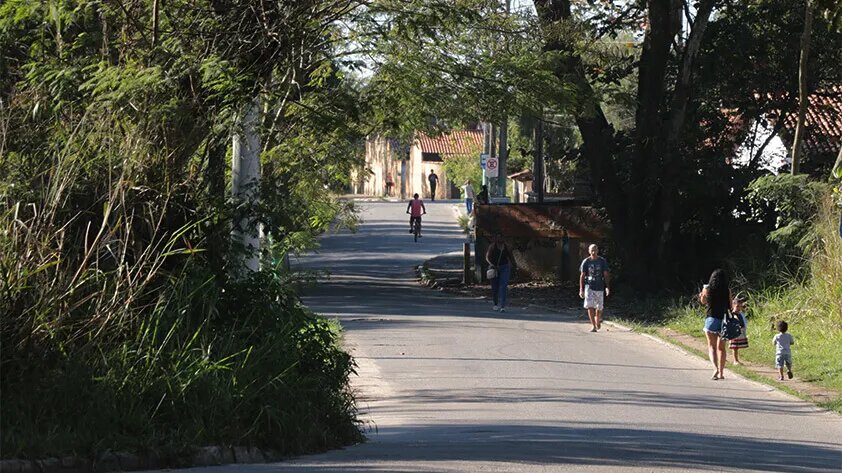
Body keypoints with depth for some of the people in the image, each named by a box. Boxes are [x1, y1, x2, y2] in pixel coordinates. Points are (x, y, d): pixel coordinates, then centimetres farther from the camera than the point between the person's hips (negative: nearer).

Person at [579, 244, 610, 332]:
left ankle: (598, 320, 39)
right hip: (589, 287, -1)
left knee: (599, 307, 9)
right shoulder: (586, 262, 0)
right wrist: (581, 289, -3)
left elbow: (606, 275, 3)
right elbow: (582, 276, 2)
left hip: (600, 287, 1)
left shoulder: (602, 261, 1)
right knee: (590, 307, -12)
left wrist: (607, 287, -7)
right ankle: (593, 326, -9)